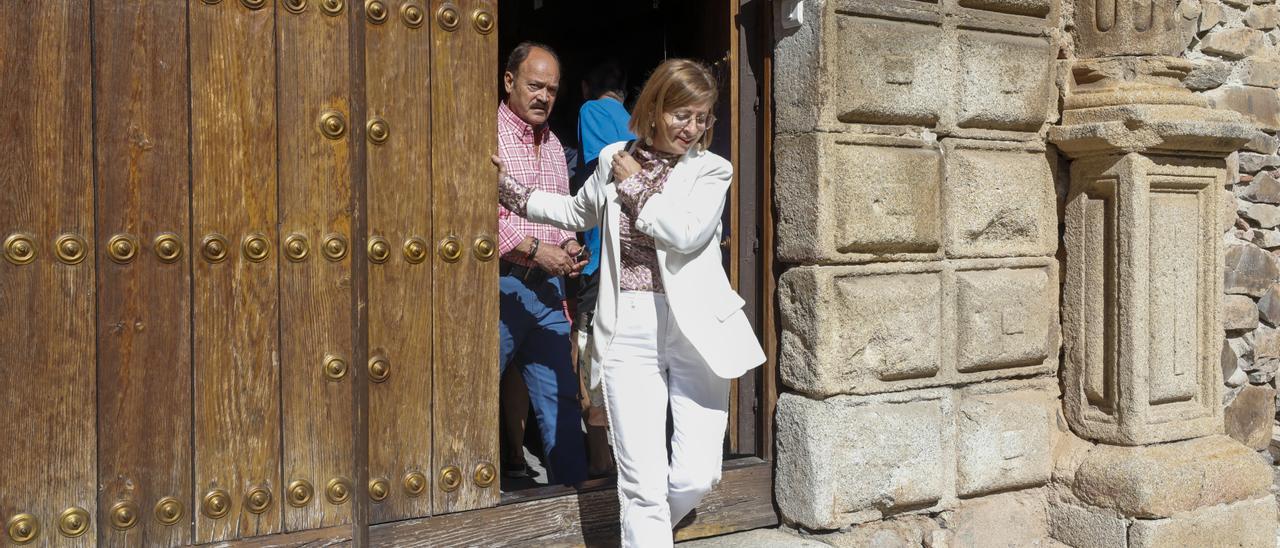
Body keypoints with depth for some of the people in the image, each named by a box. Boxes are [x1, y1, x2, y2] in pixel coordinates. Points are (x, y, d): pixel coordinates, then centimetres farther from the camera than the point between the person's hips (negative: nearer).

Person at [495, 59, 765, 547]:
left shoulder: (712, 170, 1)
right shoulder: (613, 158, 10)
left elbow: (686, 234, -16)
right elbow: (578, 212, 29)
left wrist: (634, 185, -4)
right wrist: (510, 188, 27)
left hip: (694, 329, -1)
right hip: (629, 329, 1)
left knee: (696, 476, 1)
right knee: (642, 481, -4)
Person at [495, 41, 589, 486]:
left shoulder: (552, 144, 18)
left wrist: (569, 248, 6)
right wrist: (534, 249, -14)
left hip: (547, 284, 7)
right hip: (500, 283, -7)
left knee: (560, 399, 7)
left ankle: (573, 491, 14)